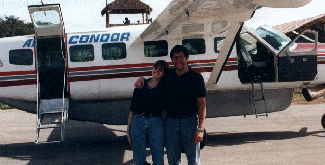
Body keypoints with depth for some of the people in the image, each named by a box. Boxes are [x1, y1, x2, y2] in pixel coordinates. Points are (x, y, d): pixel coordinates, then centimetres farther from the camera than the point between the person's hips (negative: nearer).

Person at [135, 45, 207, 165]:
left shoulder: (196, 77, -1)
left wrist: (200, 129, -12)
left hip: (190, 122, -3)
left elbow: (202, 104, -4)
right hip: (171, 122, 3)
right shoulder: (167, 76, 9)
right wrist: (141, 79, 5)